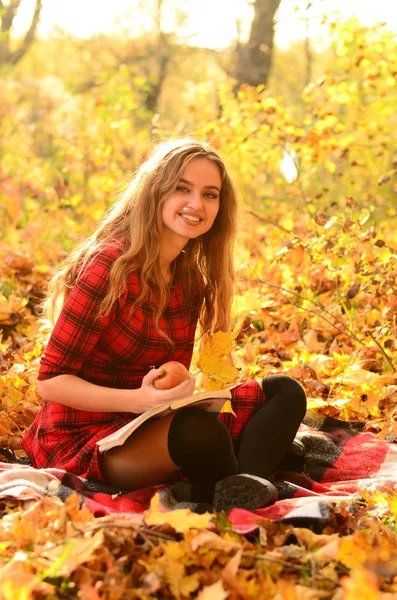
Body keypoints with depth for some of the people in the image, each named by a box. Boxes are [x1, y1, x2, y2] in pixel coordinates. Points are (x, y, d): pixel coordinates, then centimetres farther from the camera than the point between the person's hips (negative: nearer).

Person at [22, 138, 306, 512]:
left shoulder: (191, 280, 6)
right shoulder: (110, 267, -18)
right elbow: (50, 380, -17)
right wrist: (137, 400, -30)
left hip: (150, 426, 9)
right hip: (82, 437, -8)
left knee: (285, 392, -1)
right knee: (200, 432, -37)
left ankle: (238, 489, -27)